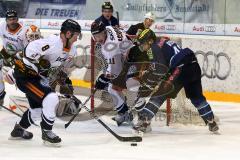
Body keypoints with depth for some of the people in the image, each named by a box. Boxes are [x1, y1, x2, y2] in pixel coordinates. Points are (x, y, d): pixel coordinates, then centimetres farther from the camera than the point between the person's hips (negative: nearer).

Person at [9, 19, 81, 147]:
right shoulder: (53, 43, -27)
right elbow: (30, 49, -34)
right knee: (51, 99, -20)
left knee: (38, 107, 23)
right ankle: (46, 133, -7)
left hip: (35, 76, 11)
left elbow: (60, 66, 20)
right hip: (24, 74, -11)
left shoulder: (68, 48, 5)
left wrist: (66, 81, 12)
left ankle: (19, 130, 43)